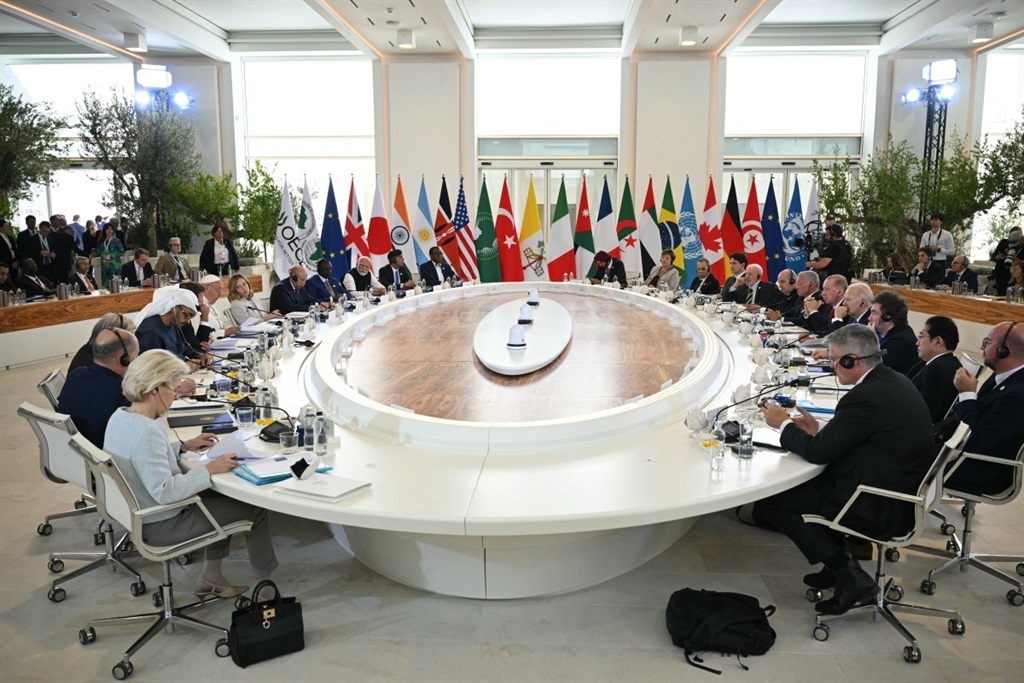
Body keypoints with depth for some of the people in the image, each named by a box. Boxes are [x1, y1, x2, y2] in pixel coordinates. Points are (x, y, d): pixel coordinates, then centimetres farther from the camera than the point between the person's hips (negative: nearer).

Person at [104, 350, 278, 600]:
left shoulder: (121, 416, -1)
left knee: (224, 496, 24)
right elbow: (164, 492, -33)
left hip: (139, 512, 10)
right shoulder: (146, 432, -32)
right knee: (255, 509, 2)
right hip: (161, 525, -10)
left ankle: (211, 576, 27)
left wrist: (185, 446, 8)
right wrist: (208, 469, -25)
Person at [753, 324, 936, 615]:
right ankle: (840, 564, 22)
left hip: (881, 510, -10)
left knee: (769, 504, -5)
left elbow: (817, 452, -19)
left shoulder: (865, 397, -24)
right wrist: (819, 432, 7)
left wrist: (783, 424, -4)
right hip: (903, 494, 10)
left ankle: (848, 575, 1)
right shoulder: (895, 382, 6)